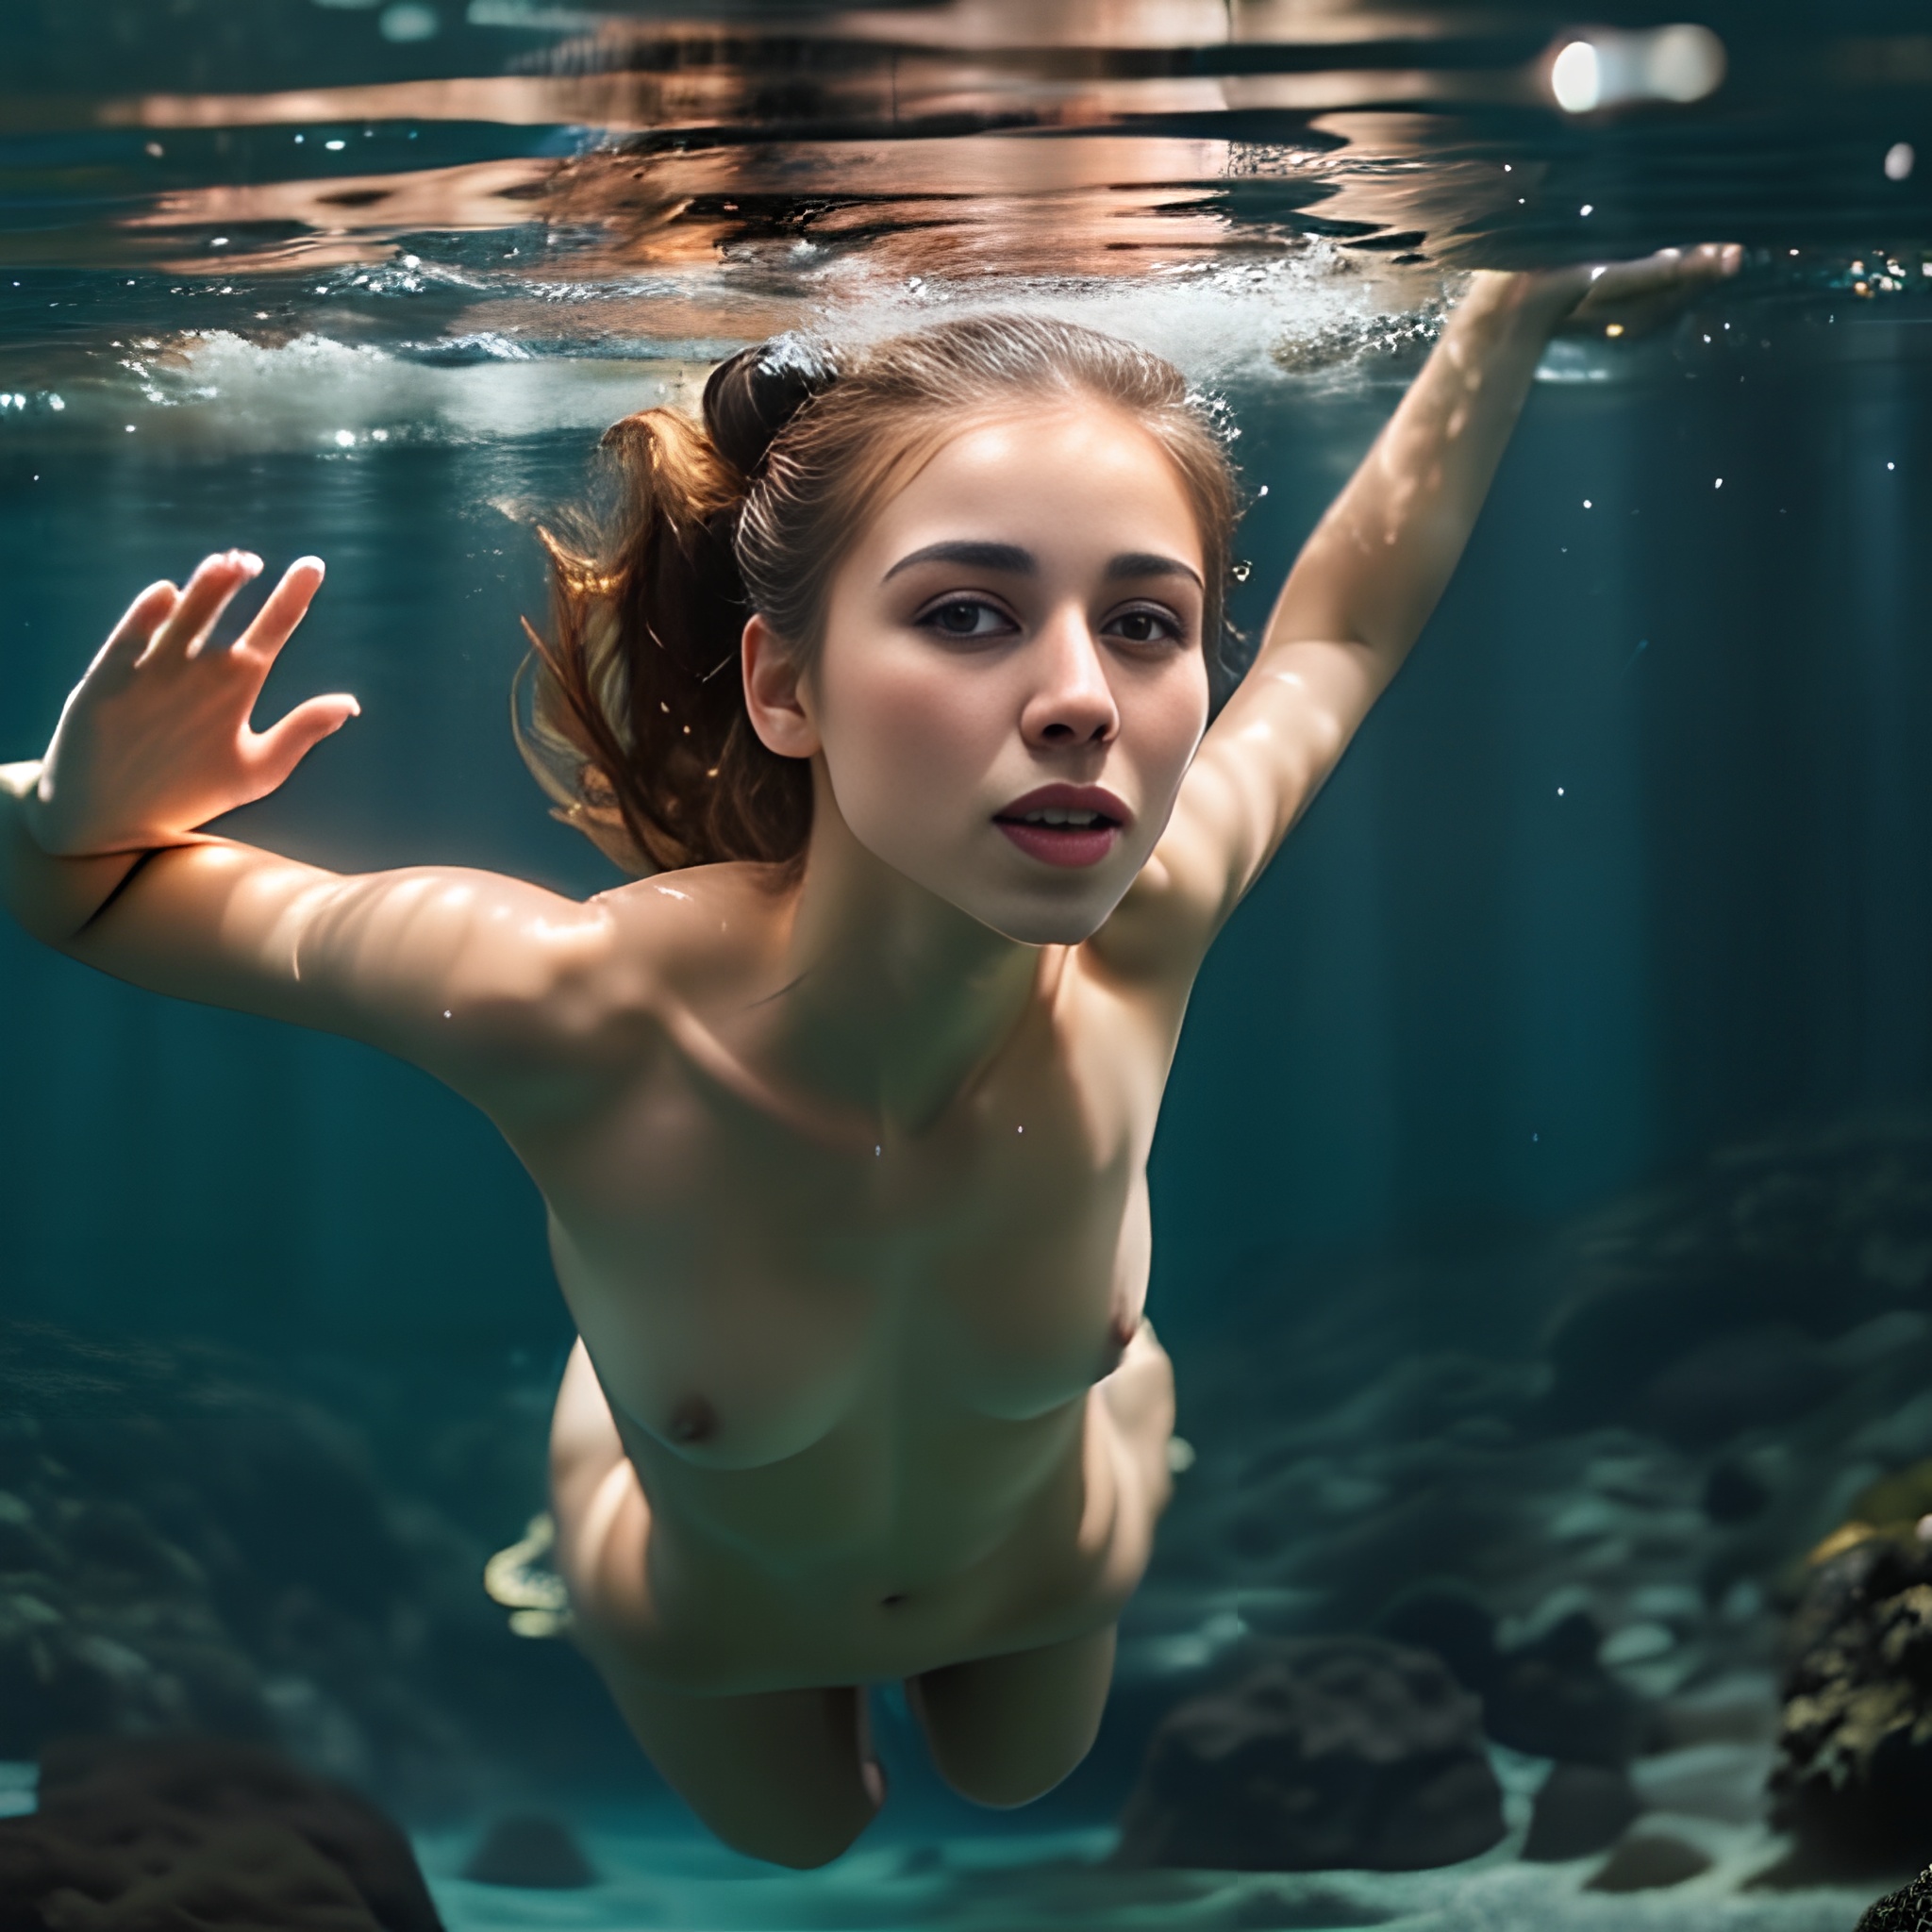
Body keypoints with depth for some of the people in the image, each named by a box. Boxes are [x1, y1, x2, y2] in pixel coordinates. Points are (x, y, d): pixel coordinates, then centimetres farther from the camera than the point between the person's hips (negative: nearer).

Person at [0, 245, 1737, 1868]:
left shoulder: (1138, 937, -40)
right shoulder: (572, 1014, -46)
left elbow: (1340, 630, -17)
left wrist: (1515, 304, -18)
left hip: (1048, 1581, 2)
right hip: (707, 1639, -1)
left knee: (1017, 1780, 39)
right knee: (800, 1836, 35)